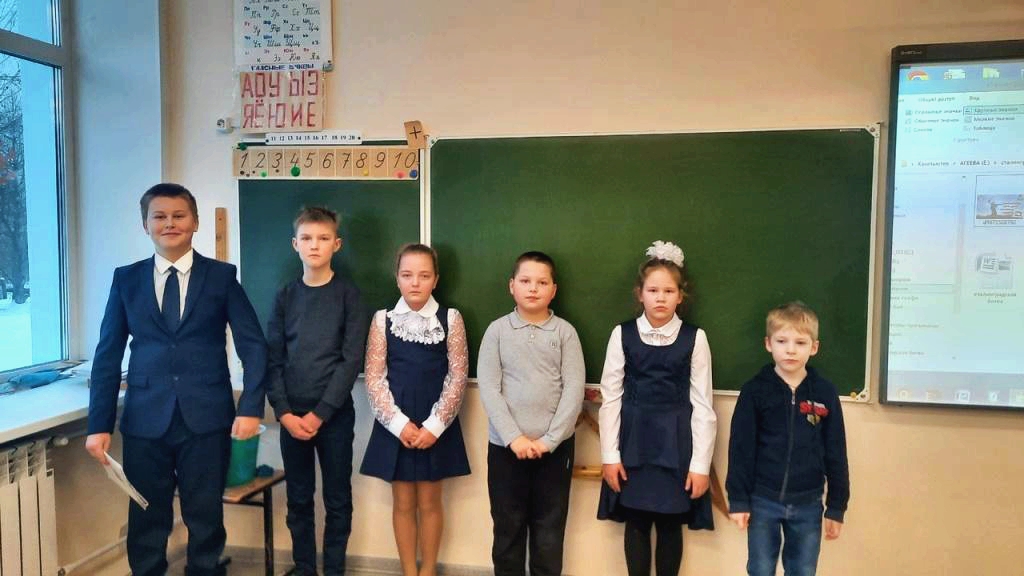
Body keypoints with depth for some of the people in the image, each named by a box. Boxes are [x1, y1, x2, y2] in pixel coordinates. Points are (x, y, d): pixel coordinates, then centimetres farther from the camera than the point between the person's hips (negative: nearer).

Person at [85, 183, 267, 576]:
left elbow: (253, 344, -1)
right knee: (146, 521, 12)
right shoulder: (126, 278, 7)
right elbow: (108, 355, 6)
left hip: (206, 418, -1)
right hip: (145, 420, 2)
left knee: (205, 519, 9)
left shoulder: (222, 276, 2)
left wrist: (251, 408, -11)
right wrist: (99, 424, 1)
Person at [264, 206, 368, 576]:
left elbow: (351, 360, -8)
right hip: (291, 414, 2)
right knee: (298, 499, 11)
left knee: (337, 499, 7)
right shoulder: (285, 296, 5)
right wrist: (284, 412, -8)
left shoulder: (348, 295, -3)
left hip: (334, 414, -2)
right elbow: (273, 359, 3)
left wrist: (320, 413, -13)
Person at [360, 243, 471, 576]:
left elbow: (457, 377, -5)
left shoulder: (451, 319, -2)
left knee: (429, 502, 11)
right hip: (395, 427, 1)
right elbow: (374, 378, -3)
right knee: (403, 503, 10)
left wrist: (434, 425, -12)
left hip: (436, 427, -1)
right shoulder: (383, 320, 0)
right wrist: (399, 423, -12)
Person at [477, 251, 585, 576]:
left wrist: (549, 440, -12)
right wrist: (514, 437, -13)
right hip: (506, 446, 0)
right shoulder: (497, 330, 1)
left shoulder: (565, 332, 1)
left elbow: (574, 389, -5)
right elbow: (488, 387, -5)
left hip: (555, 446, 0)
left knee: (550, 528, 10)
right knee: (507, 527, 11)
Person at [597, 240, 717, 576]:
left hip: (675, 443, 0)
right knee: (636, 523, 10)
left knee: (671, 525, 10)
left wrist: (701, 463, -5)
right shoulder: (623, 334, -2)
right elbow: (611, 397, -1)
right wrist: (609, 455, -3)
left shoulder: (694, 338, -3)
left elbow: (702, 404, -3)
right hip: (633, 441, 1)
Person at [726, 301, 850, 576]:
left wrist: (836, 507, 4)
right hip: (763, 501, -1)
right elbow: (741, 448, -5)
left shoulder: (825, 393, -2)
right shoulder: (755, 390, -7)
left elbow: (836, 454, 3)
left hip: (807, 504, 2)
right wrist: (738, 499, -7)